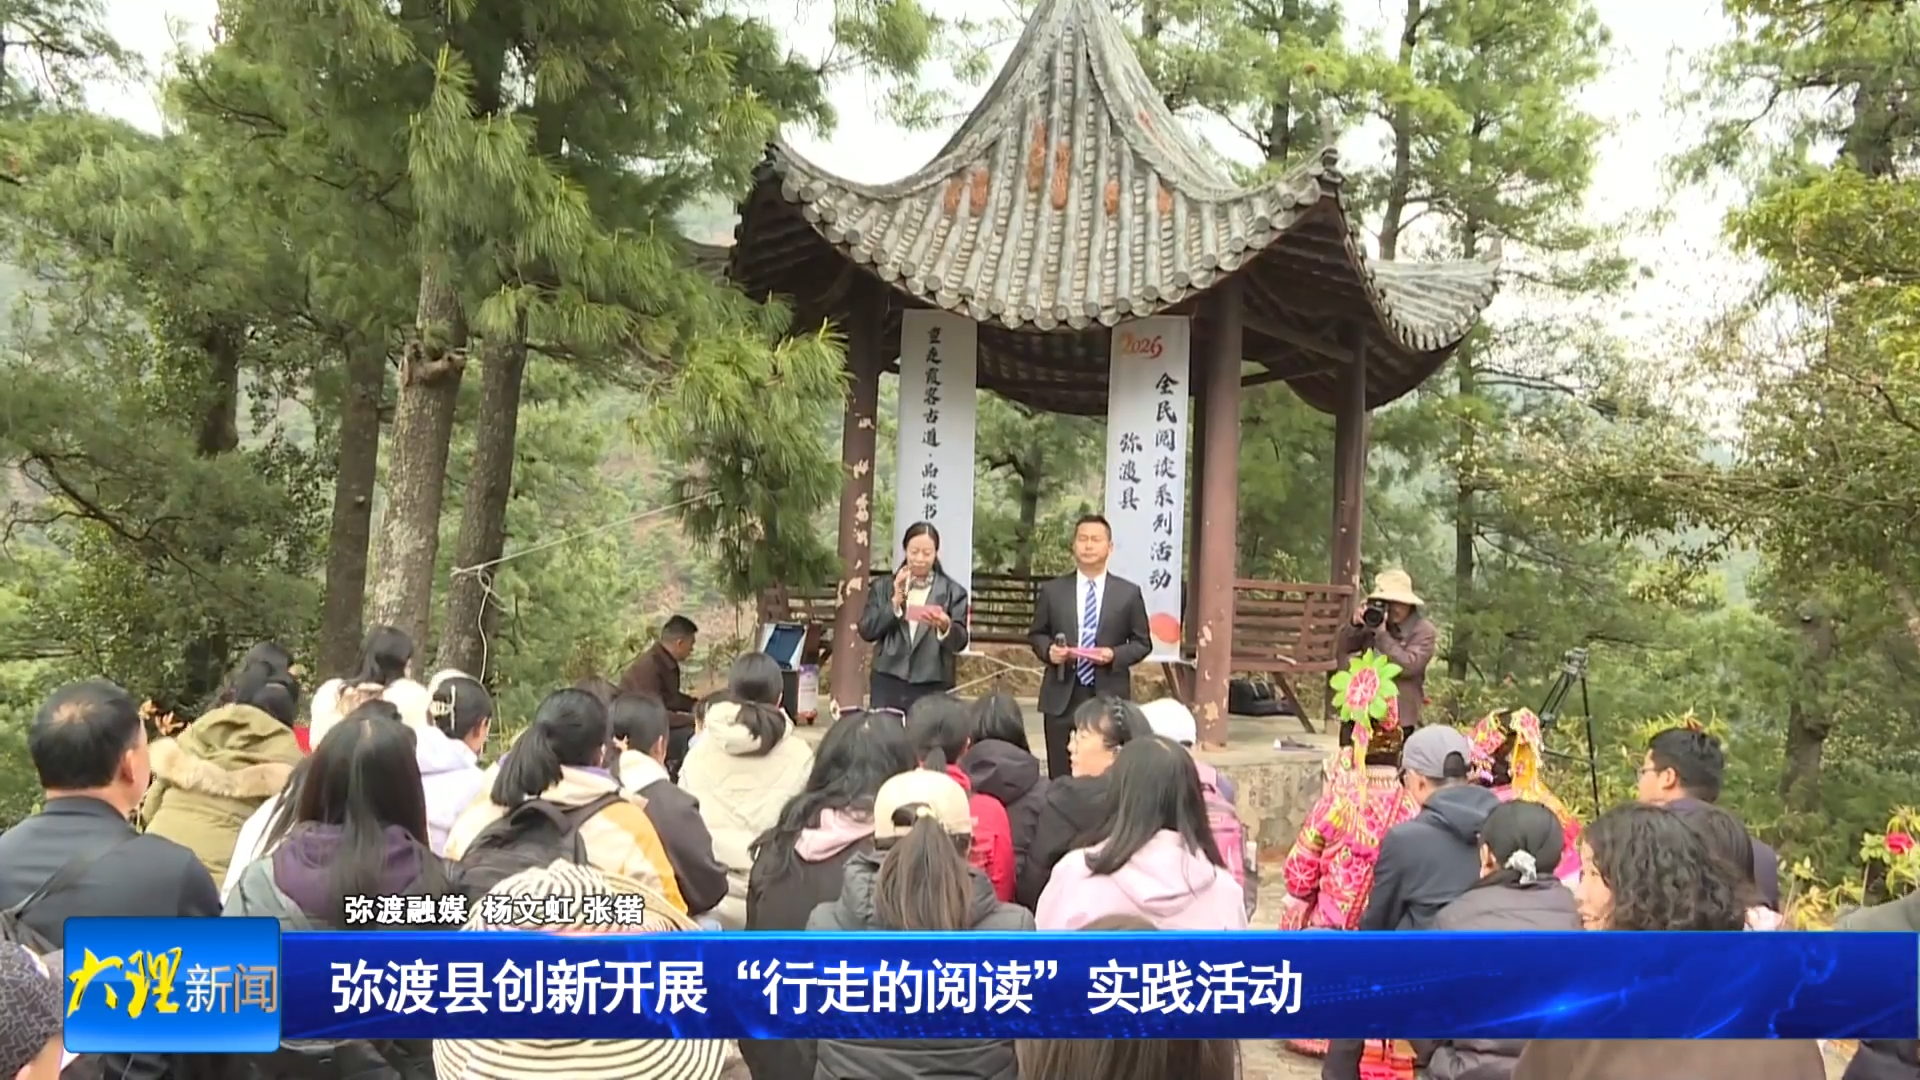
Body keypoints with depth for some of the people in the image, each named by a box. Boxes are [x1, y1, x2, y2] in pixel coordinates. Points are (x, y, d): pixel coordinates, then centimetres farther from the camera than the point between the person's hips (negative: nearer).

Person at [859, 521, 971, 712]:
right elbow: (866, 631, 1)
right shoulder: (884, 587, 9)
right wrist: (895, 602, -11)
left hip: (932, 687, -1)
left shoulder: (952, 591, 4)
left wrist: (945, 626, -24)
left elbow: (960, 642, -2)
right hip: (888, 684, 1)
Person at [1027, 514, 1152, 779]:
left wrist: (1115, 655, -11)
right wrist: (1049, 650, -8)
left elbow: (1143, 642, 7)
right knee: (1061, 778, 4)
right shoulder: (1052, 590, 8)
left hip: (1109, 697, -1)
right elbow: (1036, 634, 14)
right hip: (1062, 697, 1)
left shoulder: (1129, 593, 5)